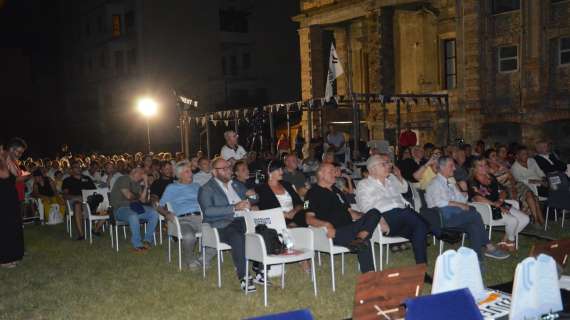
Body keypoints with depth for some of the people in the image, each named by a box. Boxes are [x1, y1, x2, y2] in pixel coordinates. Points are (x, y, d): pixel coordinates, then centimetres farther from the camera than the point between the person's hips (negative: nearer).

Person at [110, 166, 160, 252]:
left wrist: (146, 185, 5)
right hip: (120, 208, -8)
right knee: (133, 216, -39)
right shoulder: (124, 179, -4)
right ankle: (137, 245, -28)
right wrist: (137, 197, 4)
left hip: (134, 207, 8)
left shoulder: (137, 184, 20)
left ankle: (147, 240, -7)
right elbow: (128, 195, -17)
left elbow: (143, 200, 10)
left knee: (154, 213, -13)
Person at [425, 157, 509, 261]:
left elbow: (462, 199, 26)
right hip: (443, 217, -8)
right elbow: (439, 202, -17)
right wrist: (459, 205, -18)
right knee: (475, 215, -22)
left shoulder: (450, 183, 26)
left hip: (455, 215, 8)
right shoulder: (436, 183, -1)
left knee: (474, 226, -19)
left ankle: (476, 259, -20)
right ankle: (489, 247, -12)